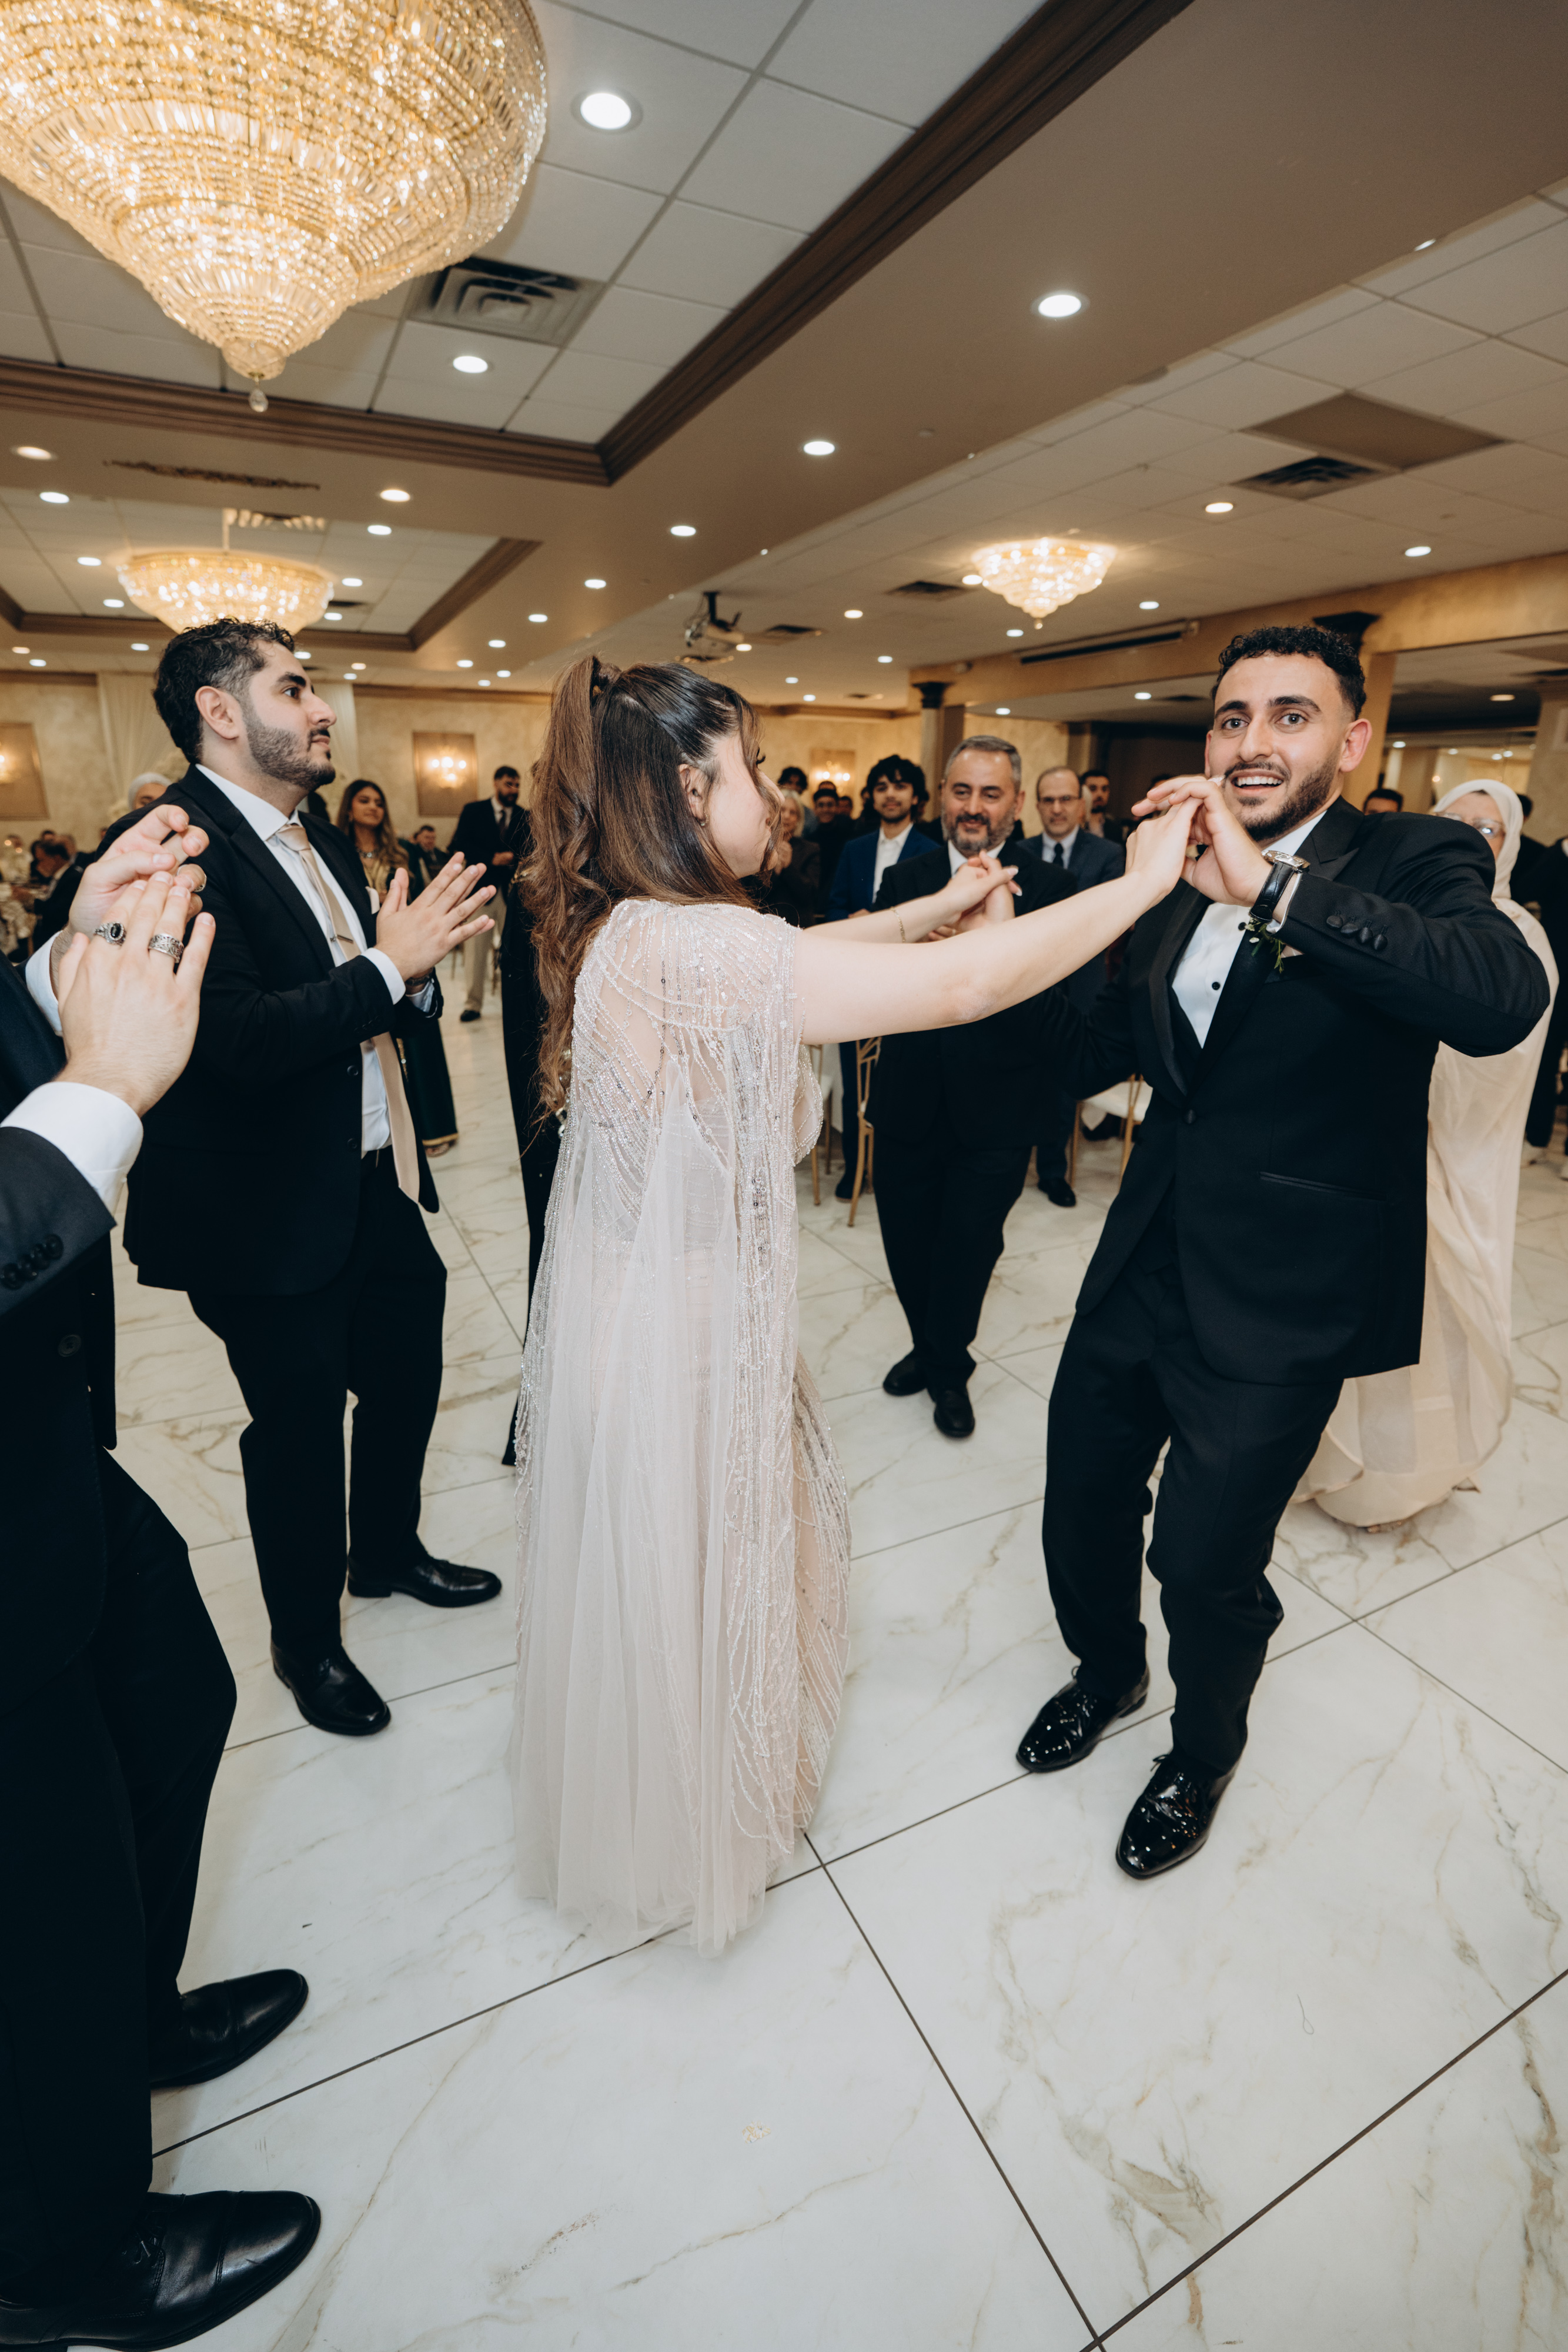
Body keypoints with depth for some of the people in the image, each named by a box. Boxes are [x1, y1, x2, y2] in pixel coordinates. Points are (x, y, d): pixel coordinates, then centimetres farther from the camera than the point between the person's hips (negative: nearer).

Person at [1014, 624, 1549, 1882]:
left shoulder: (1416, 860, -8)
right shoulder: (1181, 880, 8)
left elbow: (1505, 1000, -30)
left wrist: (1271, 885, -35)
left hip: (1277, 1304, -5)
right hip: (1143, 1266, 5)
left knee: (1206, 1563, 8)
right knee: (1082, 1506, 18)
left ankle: (1203, 1758, 43)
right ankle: (1109, 1672, 51)